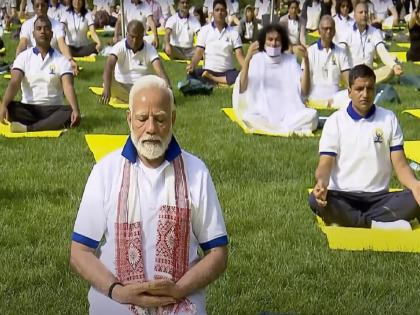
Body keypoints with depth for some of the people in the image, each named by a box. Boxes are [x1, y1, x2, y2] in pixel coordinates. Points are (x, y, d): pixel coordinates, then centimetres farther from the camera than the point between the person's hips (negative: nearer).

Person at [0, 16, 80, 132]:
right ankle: (54, 124, -32)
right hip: (28, 109, 0)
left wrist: (75, 110, -34)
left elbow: (68, 86, -14)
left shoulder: (61, 60, 1)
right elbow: (14, 83, -10)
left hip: (53, 109, 0)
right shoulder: (23, 57, 3)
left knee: (71, 114, -33)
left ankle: (27, 128, -35)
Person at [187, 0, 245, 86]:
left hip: (228, 72, 1)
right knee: (192, 74, -33)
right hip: (209, 70, -1)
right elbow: (199, 52, -2)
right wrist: (191, 65, -23)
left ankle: (211, 79, -22)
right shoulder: (204, 30, 4)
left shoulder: (233, 32, 5)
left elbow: (239, 55, -2)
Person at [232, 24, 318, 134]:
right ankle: (293, 128, -22)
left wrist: (306, 62, -13)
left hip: (289, 114, 2)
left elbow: (304, 91, -2)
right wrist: (247, 59, -21)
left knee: (311, 114, -26)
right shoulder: (256, 59, 3)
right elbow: (242, 89, -11)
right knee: (247, 118, -33)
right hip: (262, 115, -2)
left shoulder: (290, 60, 9)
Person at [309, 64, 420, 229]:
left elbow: (400, 164, 3)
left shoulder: (389, 119, 6)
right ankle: (375, 224, -28)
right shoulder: (335, 121, 2)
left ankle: (346, 221, -26)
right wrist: (321, 182, -29)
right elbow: (325, 164, -3)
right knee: (316, 200, -33)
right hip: (342, 197, -1)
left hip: (378, 197, 2)